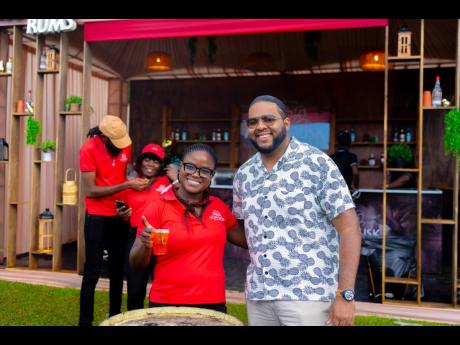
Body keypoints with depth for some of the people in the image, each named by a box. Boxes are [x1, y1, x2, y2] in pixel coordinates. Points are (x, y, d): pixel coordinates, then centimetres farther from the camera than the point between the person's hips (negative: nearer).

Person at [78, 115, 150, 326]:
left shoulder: (125, 143, -2)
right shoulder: (88, 149, -17)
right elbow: (90, 190, -20)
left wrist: (137, 180, -4)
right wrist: (126, 185, -24)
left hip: (120, 215, 5)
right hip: (97, 217, -5)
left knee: (118, 269, 14)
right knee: (93, 271, 0)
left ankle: (115, 315, 29)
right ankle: (85, 321, 14)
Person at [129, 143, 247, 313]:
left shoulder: (219, 207, 2)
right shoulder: (157, 207, -8)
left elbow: (246, 240, 16)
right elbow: (136, 264, -7)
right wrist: (146, 246, -25)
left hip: (213, 304, 3)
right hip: (167, 304, -3)